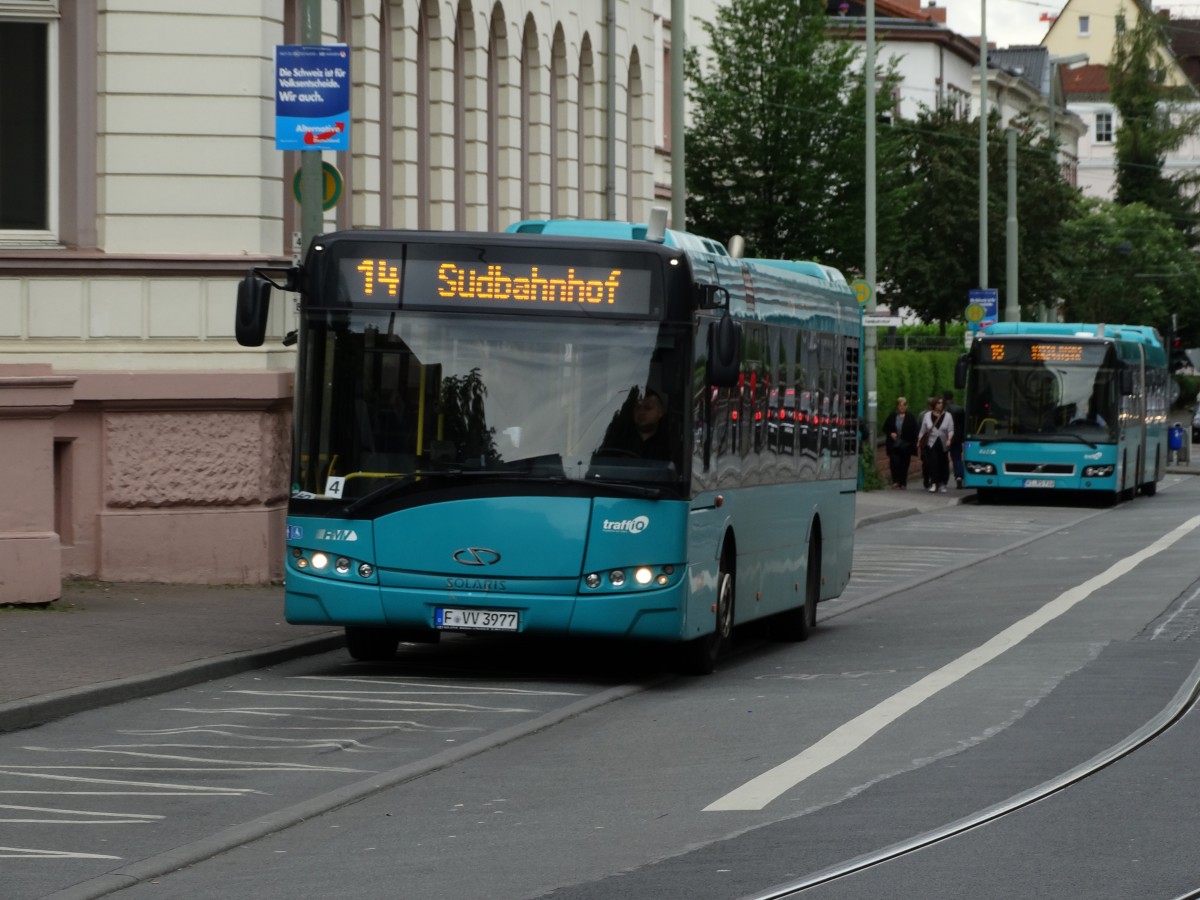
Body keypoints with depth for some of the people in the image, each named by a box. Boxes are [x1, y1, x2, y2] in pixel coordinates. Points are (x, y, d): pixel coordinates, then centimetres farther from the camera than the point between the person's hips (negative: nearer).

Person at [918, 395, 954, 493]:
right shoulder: (927, 415, 6)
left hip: (943, 445, 1)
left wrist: (949, 439, -19)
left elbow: (951, 430, -2)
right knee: (932, 463, -14)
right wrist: (919, 441, 8)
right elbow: (923, 430, 11)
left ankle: (942, 484, 14)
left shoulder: (947, 416, 4)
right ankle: (933, 483, -16)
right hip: (931, 444, -1)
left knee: (943, 464, 5)